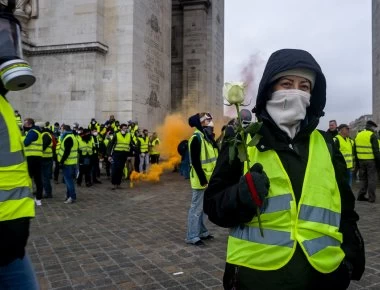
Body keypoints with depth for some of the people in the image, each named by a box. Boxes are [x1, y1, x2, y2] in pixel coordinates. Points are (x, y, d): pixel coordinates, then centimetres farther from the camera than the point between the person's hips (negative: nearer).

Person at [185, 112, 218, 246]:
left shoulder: (207, 137, 14)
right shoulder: (197, 138, -17)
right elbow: (195, 162, -22)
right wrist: (202, 179, -21)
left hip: (208, 179, 10)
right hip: (201, 180, -10)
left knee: (204, 207, 17)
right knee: (197, 208, -3)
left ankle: (202, 232, 29)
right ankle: (192, 236, 5)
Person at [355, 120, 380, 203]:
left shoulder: (358, 135, 10)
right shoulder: (372, 135, -10)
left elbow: (355, 150, 13)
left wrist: (357, 162, 17)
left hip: (361, 161, 6)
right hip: (371, 161, -6)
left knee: (363, 179, 15)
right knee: (372, 179, 3)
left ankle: (361, 195, 12)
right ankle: (371, 197, 5)